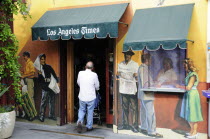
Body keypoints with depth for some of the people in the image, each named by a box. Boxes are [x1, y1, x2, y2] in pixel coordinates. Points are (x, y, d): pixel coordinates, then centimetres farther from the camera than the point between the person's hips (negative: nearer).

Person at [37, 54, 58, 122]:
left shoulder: (48, 67, 7)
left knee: (52, 101, 9)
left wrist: (57, 82, -1)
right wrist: (39, 74, -19)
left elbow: (54, 74, 9)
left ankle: (51, 115, 21)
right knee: (43, 102, -6)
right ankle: (41, 116, 4)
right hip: (45, 88, -3)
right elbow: (39, 80, -1)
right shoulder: (39, 68, 2)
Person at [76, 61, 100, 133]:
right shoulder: (94, 75, -12)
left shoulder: (80, 73, -5)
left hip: (82, 97, 2)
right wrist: (95, 88, 23)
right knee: (90, 112, 12)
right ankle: (89, 127, 20)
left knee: (81, 110, 18)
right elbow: (97, 86, -1)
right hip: (91, 97, -2)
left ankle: (80, 121, -4)